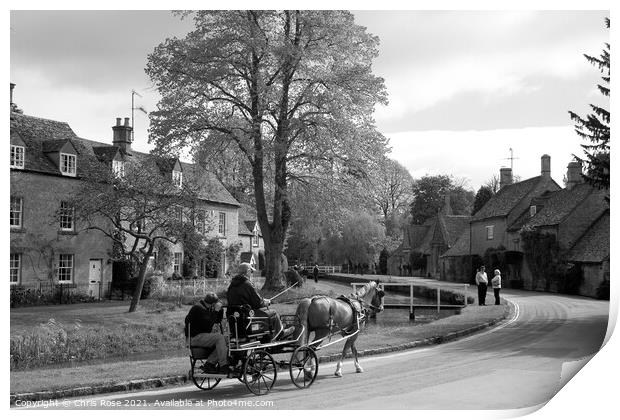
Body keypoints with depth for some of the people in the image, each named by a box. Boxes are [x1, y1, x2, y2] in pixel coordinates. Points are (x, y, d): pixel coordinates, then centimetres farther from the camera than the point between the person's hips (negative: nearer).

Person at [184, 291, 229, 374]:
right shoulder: (198, 308, -17)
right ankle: (223, 366, -23)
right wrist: (216, 311, -20)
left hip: (202, 335, 10)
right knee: (219, 337, -24)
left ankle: (210, 363, -7)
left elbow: (217, 320, 15)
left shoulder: (208, 308, 15)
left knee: (224, 339, -6)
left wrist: (220, 309, 0)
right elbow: (208, 323, -25)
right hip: (195, 337, -10)